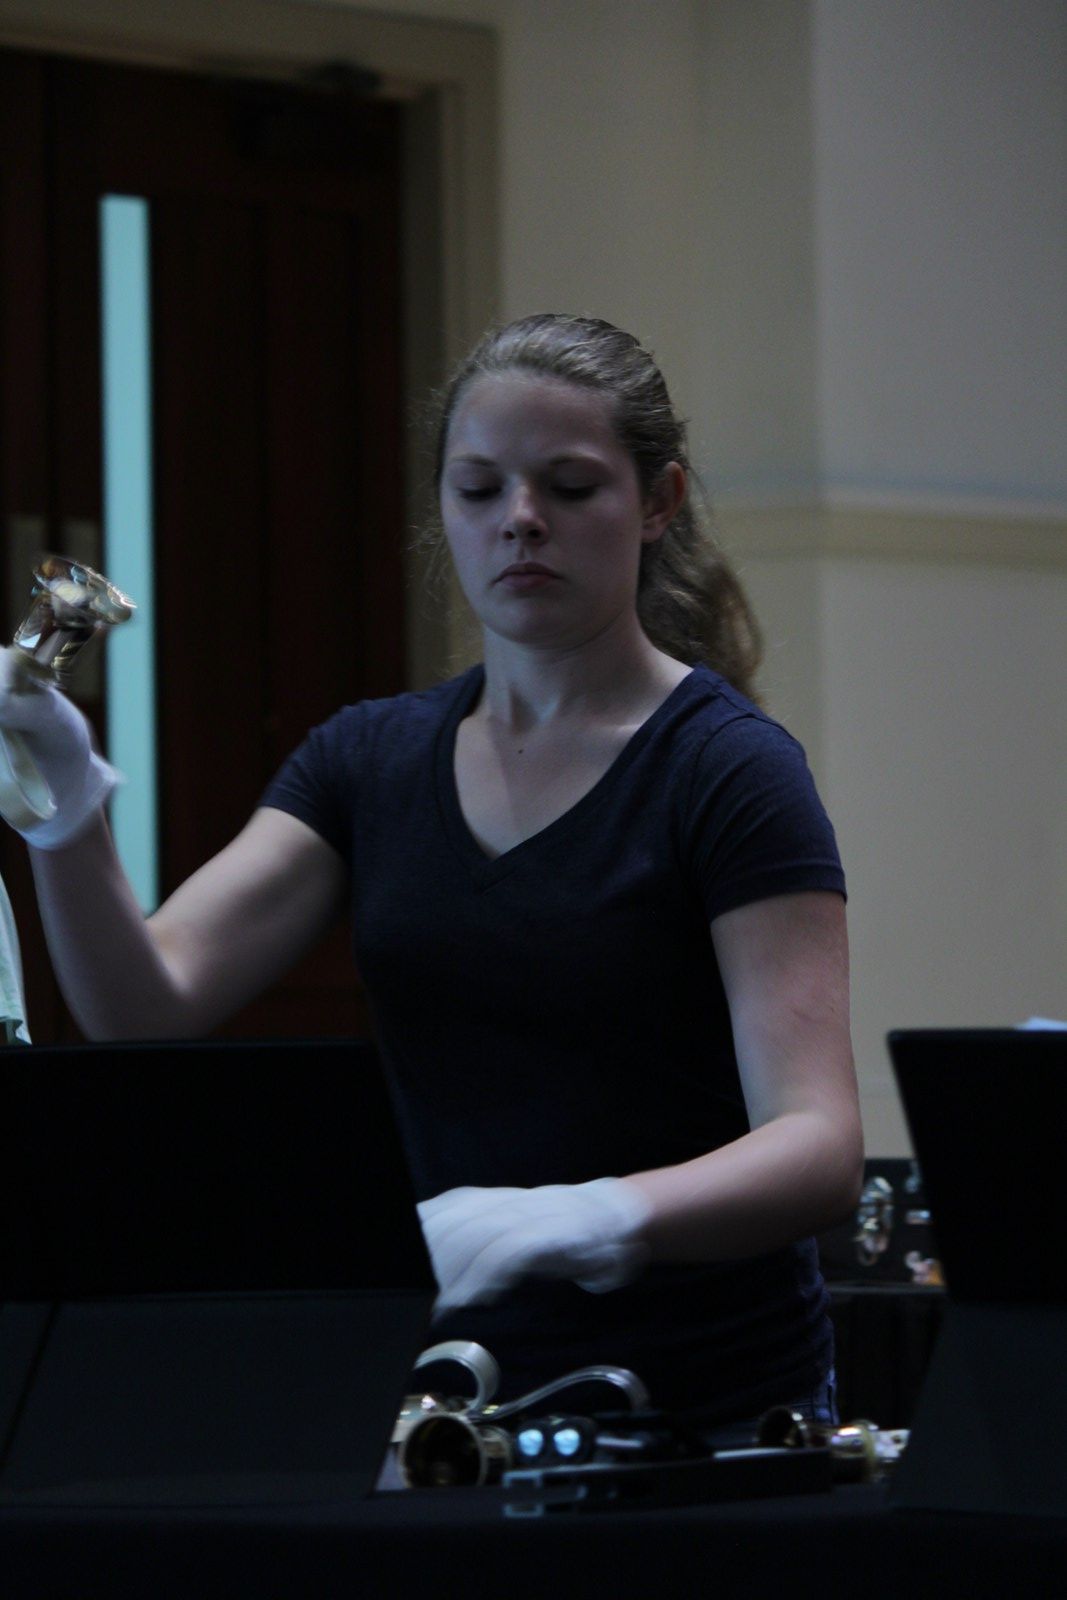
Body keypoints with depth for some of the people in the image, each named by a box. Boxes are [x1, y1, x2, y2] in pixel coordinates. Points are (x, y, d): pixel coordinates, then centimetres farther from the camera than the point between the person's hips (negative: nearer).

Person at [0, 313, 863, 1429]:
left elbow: (818, 1147, -18)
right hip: (450, 1399, 4)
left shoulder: (728, 771, -7)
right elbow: (146, 1008, -2)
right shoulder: (372, 761, 10)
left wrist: (579, 1219, -34)